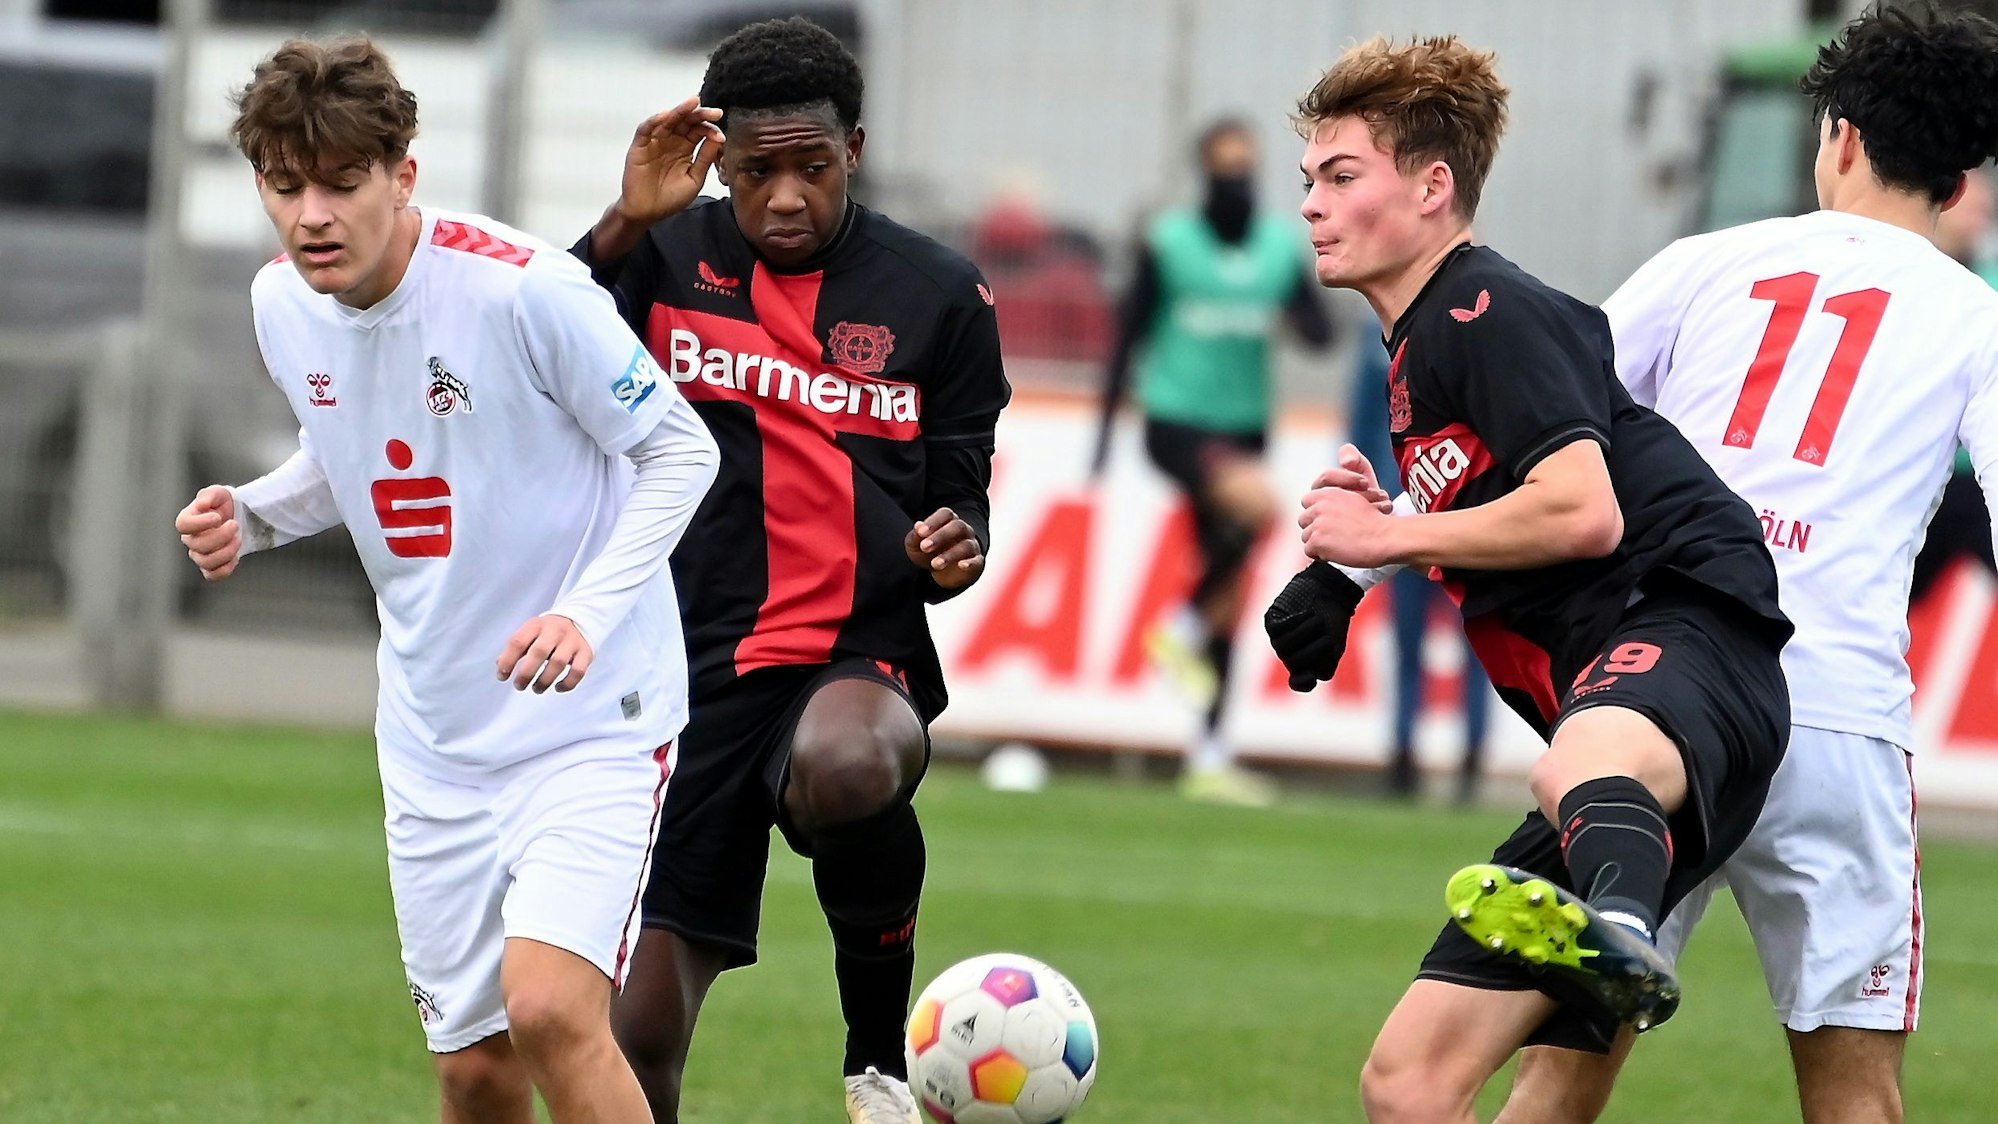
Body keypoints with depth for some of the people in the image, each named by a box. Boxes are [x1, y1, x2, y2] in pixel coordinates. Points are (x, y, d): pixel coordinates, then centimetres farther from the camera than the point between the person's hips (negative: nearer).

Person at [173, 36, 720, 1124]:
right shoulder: (282, 304, 0)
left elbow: (680, 451, -10)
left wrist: (590, 611, -24)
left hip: (592, 716, -6)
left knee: (548, 1010, -25)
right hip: (435, 737, 6)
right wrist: (248, 516, -1)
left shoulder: (523, 289, -20)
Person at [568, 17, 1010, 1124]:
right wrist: (623, 227, -23)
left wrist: (954, 552, -13)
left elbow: (960, 493, 10)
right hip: (693, 669, 1)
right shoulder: (666, 260, 4)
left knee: (844, 764, -40)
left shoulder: (939, 294, 5)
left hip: (859, 663, -1)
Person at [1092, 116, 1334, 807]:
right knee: (1260, 504, -33)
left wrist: (1305, 318, -19)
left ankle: (1209, 756, 10)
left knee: (1230, 602, 5)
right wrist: (1105, 431, -4)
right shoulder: (1167, 243, -3)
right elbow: (1129, 335, -1)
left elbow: (1320, 334, 4)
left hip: (1243, 428, 5)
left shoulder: (1281, 247, 7)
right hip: (1176, 420, -5)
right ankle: (1183, 630, -14)